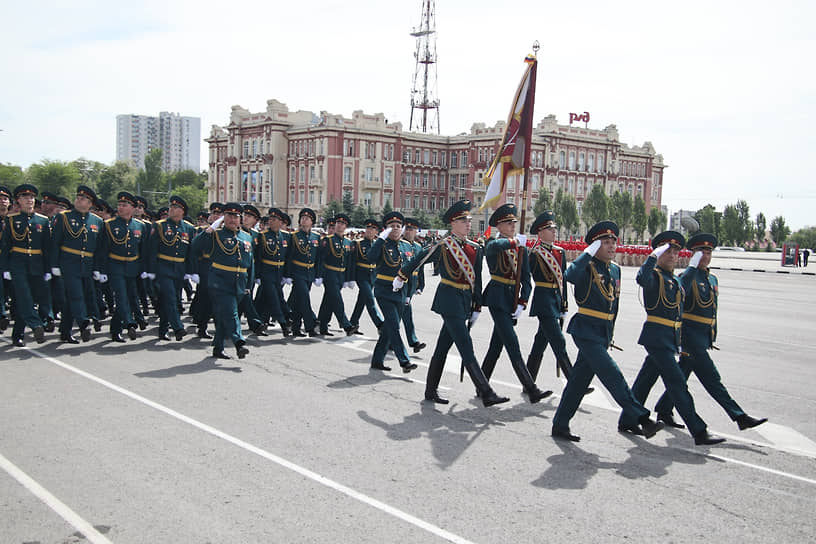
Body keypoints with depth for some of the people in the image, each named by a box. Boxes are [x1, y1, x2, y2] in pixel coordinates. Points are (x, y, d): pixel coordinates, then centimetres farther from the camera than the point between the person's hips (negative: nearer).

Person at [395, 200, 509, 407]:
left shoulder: (475, 248, 9)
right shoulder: (443, 246, -8)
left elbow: (477, 281, 14)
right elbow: (418, 259, 5)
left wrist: (476, 308, 14)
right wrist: (401, 277, 17)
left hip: (464, 302, 7)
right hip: (449, 300, -7)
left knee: (443, 347, 13)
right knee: (466, 348, -9)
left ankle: (431, 391, 22)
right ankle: (487, 394, -11)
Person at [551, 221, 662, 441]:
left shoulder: (615, 270, 13)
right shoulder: (587, 267, -10)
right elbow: (570, 275, -33)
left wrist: (609, 334, 19)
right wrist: (588, 253, -27)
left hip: (603, 333, 8)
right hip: (586, 331, -8)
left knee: (580, 379, 11)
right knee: (612, 375, -10)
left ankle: (560, 425, 18)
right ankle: (642, 419, -9)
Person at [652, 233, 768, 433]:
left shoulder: (712, 279, 17)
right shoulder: (688, 276, -8)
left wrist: (712, 337, 21)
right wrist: (692, 267, -27)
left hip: (704, 336, 8)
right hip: (690, 333, -8)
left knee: (682, 374, 12)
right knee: (711, 377, -7)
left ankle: (664, 411, 21)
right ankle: (739, 416, -7)